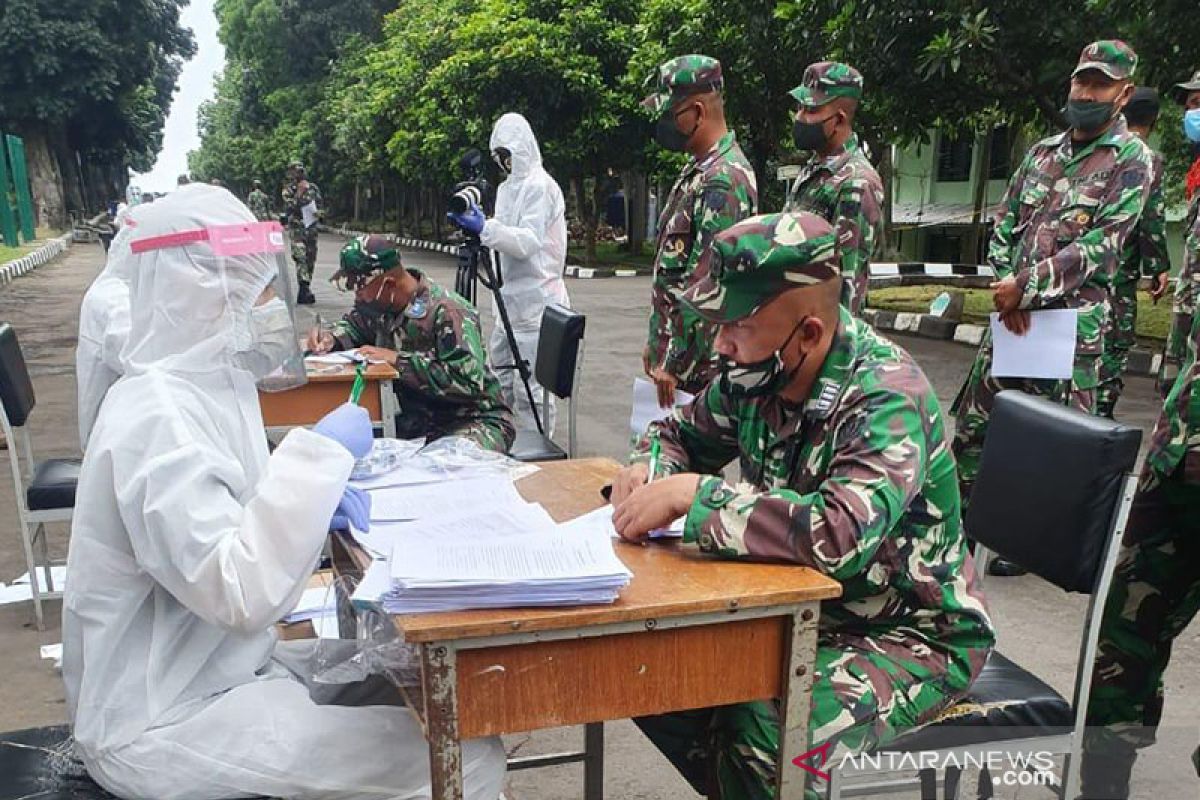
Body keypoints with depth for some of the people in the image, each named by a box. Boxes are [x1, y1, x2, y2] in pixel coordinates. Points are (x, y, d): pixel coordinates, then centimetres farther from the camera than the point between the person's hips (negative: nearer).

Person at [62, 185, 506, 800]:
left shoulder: (205, 382, 4)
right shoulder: (157, 419, -24)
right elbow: (240, 594, -32)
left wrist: (319, 494, -4)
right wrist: (320, 457, -25)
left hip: (229, 667, 9)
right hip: (164, 724, -9)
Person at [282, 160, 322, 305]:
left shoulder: (313, 188, 9)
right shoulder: (288, 189, 0)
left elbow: (319, 205, 14)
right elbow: (290, 207, -13)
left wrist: (317, 212, -7)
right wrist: (299, 192, -17)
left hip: (311, 227, 4)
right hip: (296, 228, -4)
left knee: (311, 258, 7)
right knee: (300, 257, -19)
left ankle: (306, 288, 18)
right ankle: (304, 288, -25)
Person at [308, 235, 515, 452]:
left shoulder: (447, 312, -22)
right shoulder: (377, 305, 2)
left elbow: (468, 380, -32)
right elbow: (354, 325, 24)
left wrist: (398, 360, -28)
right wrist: (331, 338, 0)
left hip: (474, 420, -7)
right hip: (417, 420, 8)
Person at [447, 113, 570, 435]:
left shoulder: (540, 185, -10)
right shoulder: (508, 186, 18)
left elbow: (529, 242, -21)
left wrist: (485, 228, -28)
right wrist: (475, 225, 11)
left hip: (535, 300, -9)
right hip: (510, 298, 10)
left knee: (529, 387, -5)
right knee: (499, 377, 14)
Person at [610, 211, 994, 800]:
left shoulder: (886, 398, -26)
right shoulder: (756, 373, -5)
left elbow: (840, 534, -42)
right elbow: (683, 432, 12)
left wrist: (691, 494, -34)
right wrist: (649, 467, -11)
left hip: (913, 634, -7)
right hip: (800, 607, 7)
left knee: (767, 733, -30)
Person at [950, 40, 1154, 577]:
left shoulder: (1131, 159, -3)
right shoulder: (1043, 151, 14)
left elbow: (1102, 244, -13)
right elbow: (1004, 224, 11)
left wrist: (1025, 286, -17)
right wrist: (1005, 285, -6)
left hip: (1072, 322, -6)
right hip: (1013, 312, 6)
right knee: (972, 419, 10)